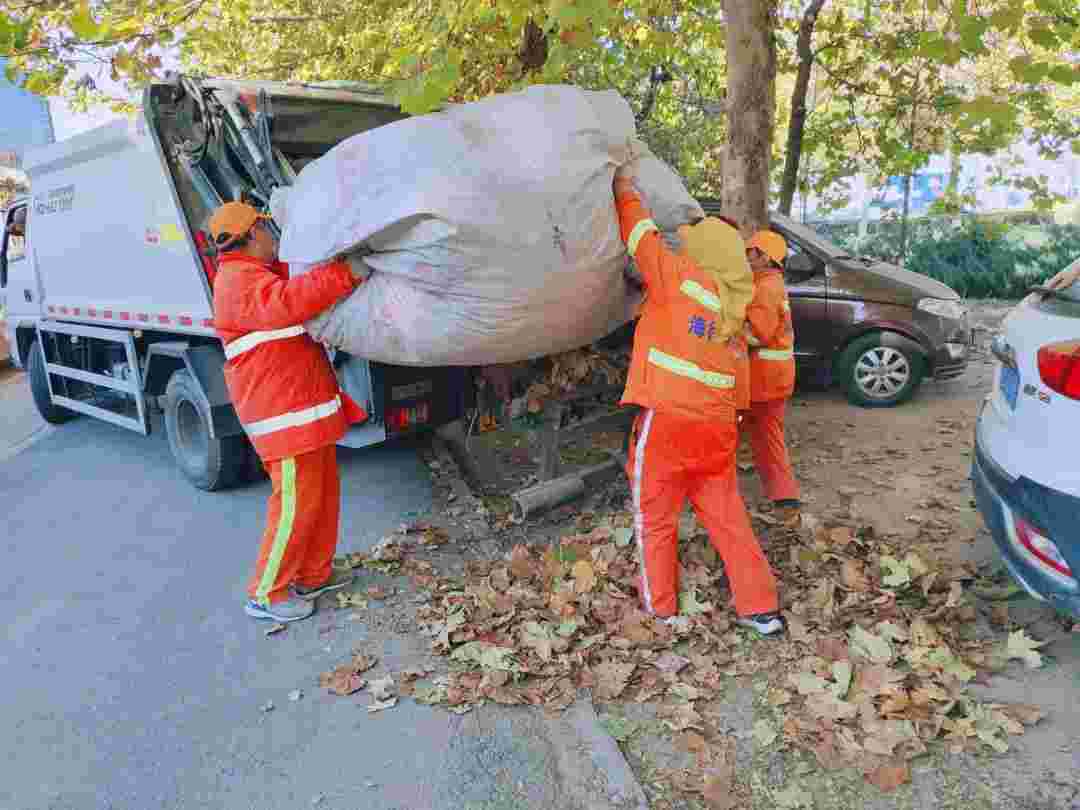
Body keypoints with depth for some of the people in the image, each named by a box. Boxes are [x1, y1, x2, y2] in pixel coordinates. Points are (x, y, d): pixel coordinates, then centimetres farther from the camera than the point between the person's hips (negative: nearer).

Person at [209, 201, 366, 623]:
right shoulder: (239, 282, -15)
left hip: (306, 407, 10)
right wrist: (347, 271, -35)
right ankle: (266, 593, 10)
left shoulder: (262, 274, 19)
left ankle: (313, 574, 29)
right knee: (296, 504, -4)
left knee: (324, 494, 16)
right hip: (285, 414, -10)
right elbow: (287, 302, -34)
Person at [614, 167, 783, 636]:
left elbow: (642, 237, 4)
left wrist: (626, 192, 20)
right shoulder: (735, 299, 12)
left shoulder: (681, 276, -7)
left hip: (667, 418, -6)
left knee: (655, 520, 9)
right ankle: (760, 608, 21)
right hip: (717, 424, 6)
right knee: (726, 515, 16)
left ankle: (661, 610, 19)